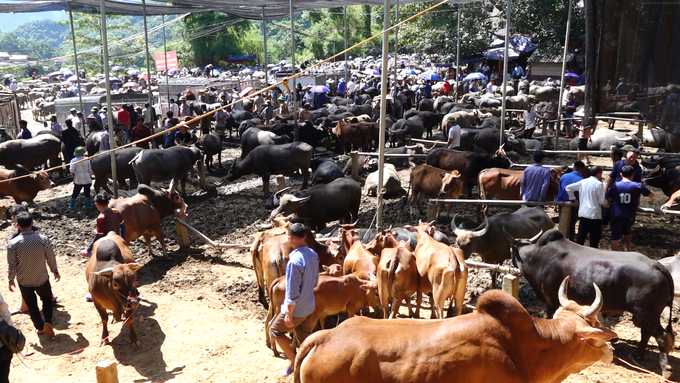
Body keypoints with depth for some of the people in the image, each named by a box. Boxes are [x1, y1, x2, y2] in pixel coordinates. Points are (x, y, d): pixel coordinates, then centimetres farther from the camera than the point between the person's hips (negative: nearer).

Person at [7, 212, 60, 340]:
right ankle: (48, 322, 1)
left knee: (31, 304, 21)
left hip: (24, 281, 0)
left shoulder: (13, 243, -17)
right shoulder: (43, 239, -16)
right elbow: (51, 259, -6)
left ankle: (40, 327, 31)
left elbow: (11, 265, -10)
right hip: (42, 278, 0)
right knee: (47, 299, 21)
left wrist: (10, 280, 7)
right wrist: (56, 272, 11)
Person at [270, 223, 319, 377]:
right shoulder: (313, 254, -3)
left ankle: (294, 362, 15)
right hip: (309, 307, 7)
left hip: (296, 309, -7)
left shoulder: (295, 261, -27)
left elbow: (293, 293, -24)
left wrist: (289, 314, -15)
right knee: (305, 339, 19)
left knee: (275, 331, 16)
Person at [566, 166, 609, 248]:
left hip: (582, 213, 6)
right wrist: (607, 204, 11)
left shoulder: (583, 182, 7)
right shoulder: (599, 184, -10)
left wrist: (573, 199, 17)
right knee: (595, 237, 4)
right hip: (594, 214, -5)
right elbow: (602, 201, -10)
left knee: (581, 236, 10)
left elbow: (568, 188, 12)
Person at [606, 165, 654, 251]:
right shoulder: (638, 186, -8)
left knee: (615, 237, 1)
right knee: (627, 232, 28)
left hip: (616, 215, -2)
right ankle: (627, 250, 42)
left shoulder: (615, 185, -9)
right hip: (630, 216, 2)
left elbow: (609, 199, 0)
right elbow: (651, 195, 6)